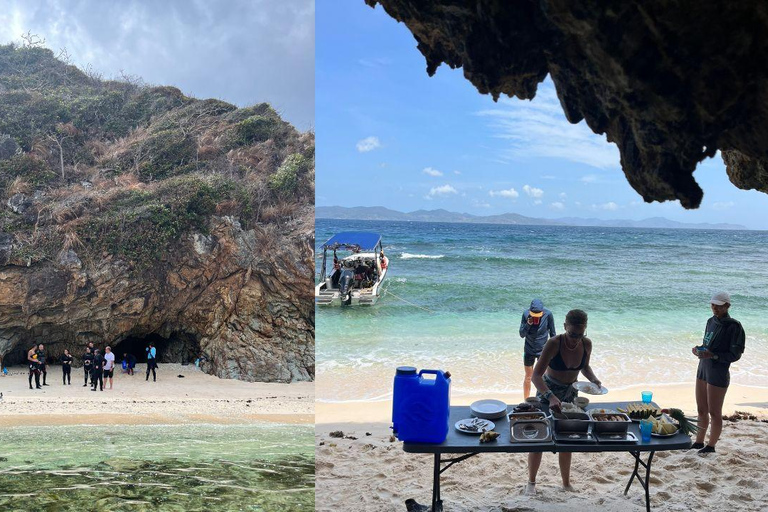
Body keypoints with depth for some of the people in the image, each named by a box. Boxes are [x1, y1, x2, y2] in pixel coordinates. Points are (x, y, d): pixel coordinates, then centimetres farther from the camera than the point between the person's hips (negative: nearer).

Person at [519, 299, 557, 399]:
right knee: (528, 377, 10)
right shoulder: (526, 314, -14)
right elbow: (522, 335, -9)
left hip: (543, 351, 0)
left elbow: (552, 334, -3)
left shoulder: (548, 314, -16)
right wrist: (528, 324, -26)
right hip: (529, 351, 1)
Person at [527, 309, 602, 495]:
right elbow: (536, 375, -32)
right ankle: (531, 482, 22)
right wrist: (551, 396, -46)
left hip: (571, 394, 4)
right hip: (547, 391, -4)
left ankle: (566, 483, 30)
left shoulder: (586, 344, -13)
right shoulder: (554, 344, -29)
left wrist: (593, 379, -13)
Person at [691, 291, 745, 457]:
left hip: (719, 374, -7)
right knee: (701, 410, 16)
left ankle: (711, 445, 20)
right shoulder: (711, 322, 8)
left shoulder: (733, 327, -14)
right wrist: (699, 350, -2)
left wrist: (713, 355, -25)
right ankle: (699, 442, 29)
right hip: (703, 369, 7)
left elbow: (735, 355, -14)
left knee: (714, 412, 5)